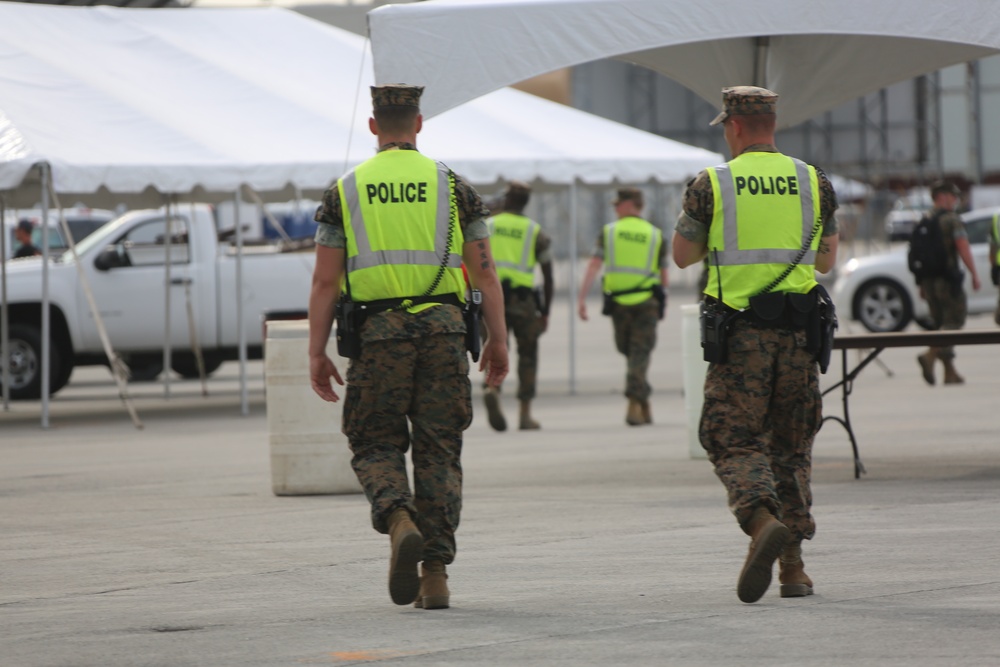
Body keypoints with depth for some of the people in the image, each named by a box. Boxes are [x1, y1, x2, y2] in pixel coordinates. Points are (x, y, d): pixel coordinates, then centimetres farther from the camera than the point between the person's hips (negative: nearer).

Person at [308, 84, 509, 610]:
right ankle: (435, 575, 2)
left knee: (375, 446, 10)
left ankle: (399, 521, -20)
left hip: (377, 333, -1)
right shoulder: (451, 186, 5)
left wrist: (317, 354, 3)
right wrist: (498, 340, 9)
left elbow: (325, 280, 0)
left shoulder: (346, 191, 4)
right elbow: (484, 272, 3)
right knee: (439, 452, 7)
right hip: (443, 330, 1)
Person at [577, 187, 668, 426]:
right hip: (647, 301, -1)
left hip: (618, 303, 1)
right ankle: (635, 405, -18)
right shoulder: (655, 234, 5)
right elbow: (663, 274, 8)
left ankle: (643, 405, 19)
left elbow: (594, 266, -7)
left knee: (628, 352, 15)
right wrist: (662, 303, 22)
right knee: (640, 354, -3)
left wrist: (581, 298, -10)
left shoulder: (609, 232, 2)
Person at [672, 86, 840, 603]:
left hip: (738, 332, -3)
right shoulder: (813, 183, 6)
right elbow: (827, 260, 15)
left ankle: (763, 521, -27)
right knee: (791, 445, 13)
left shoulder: (711, 185, -2)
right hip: (799, 330, 3)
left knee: (733, 442, 2)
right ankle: (793, 564, 10)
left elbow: (683, 255, 7)